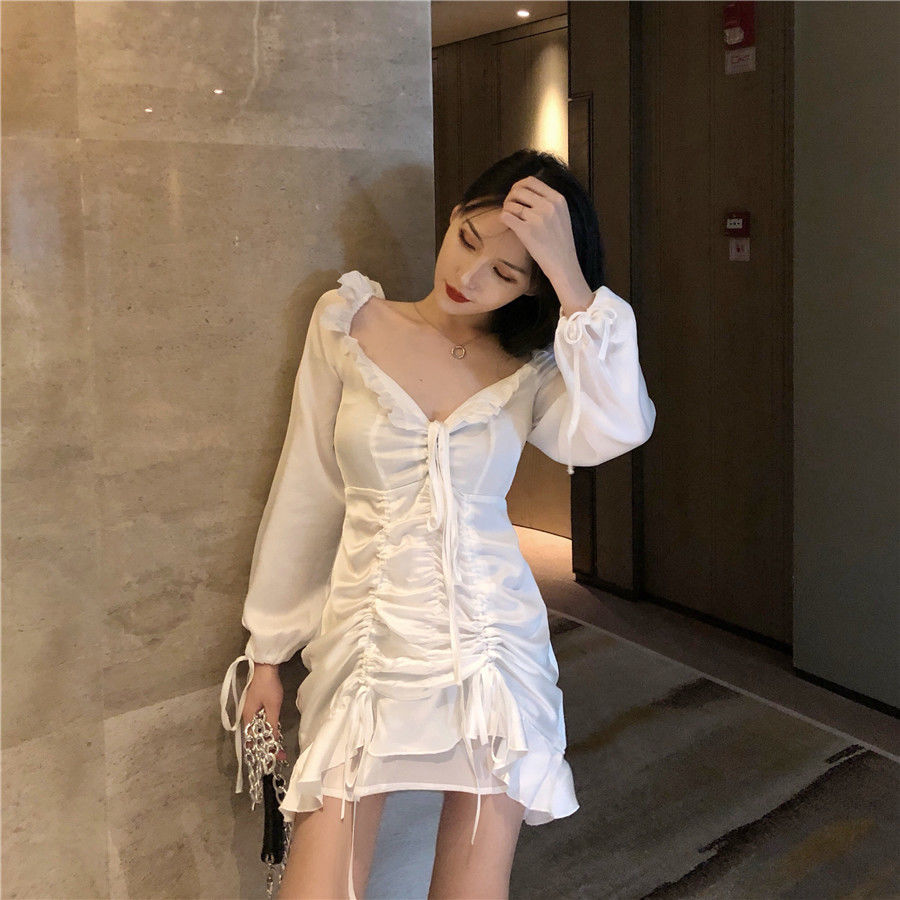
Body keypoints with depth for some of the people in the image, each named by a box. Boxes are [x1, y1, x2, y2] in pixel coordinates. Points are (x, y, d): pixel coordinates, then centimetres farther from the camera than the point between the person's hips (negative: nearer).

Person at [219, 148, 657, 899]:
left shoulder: (532, 367, 1)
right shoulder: (348, 322, 0)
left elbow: (616, 430, -21)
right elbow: (306, 494, 4)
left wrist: (570, 275, -22)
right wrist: (268, 653, 8)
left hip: (495, 641, 1)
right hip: (370, 641, -1)